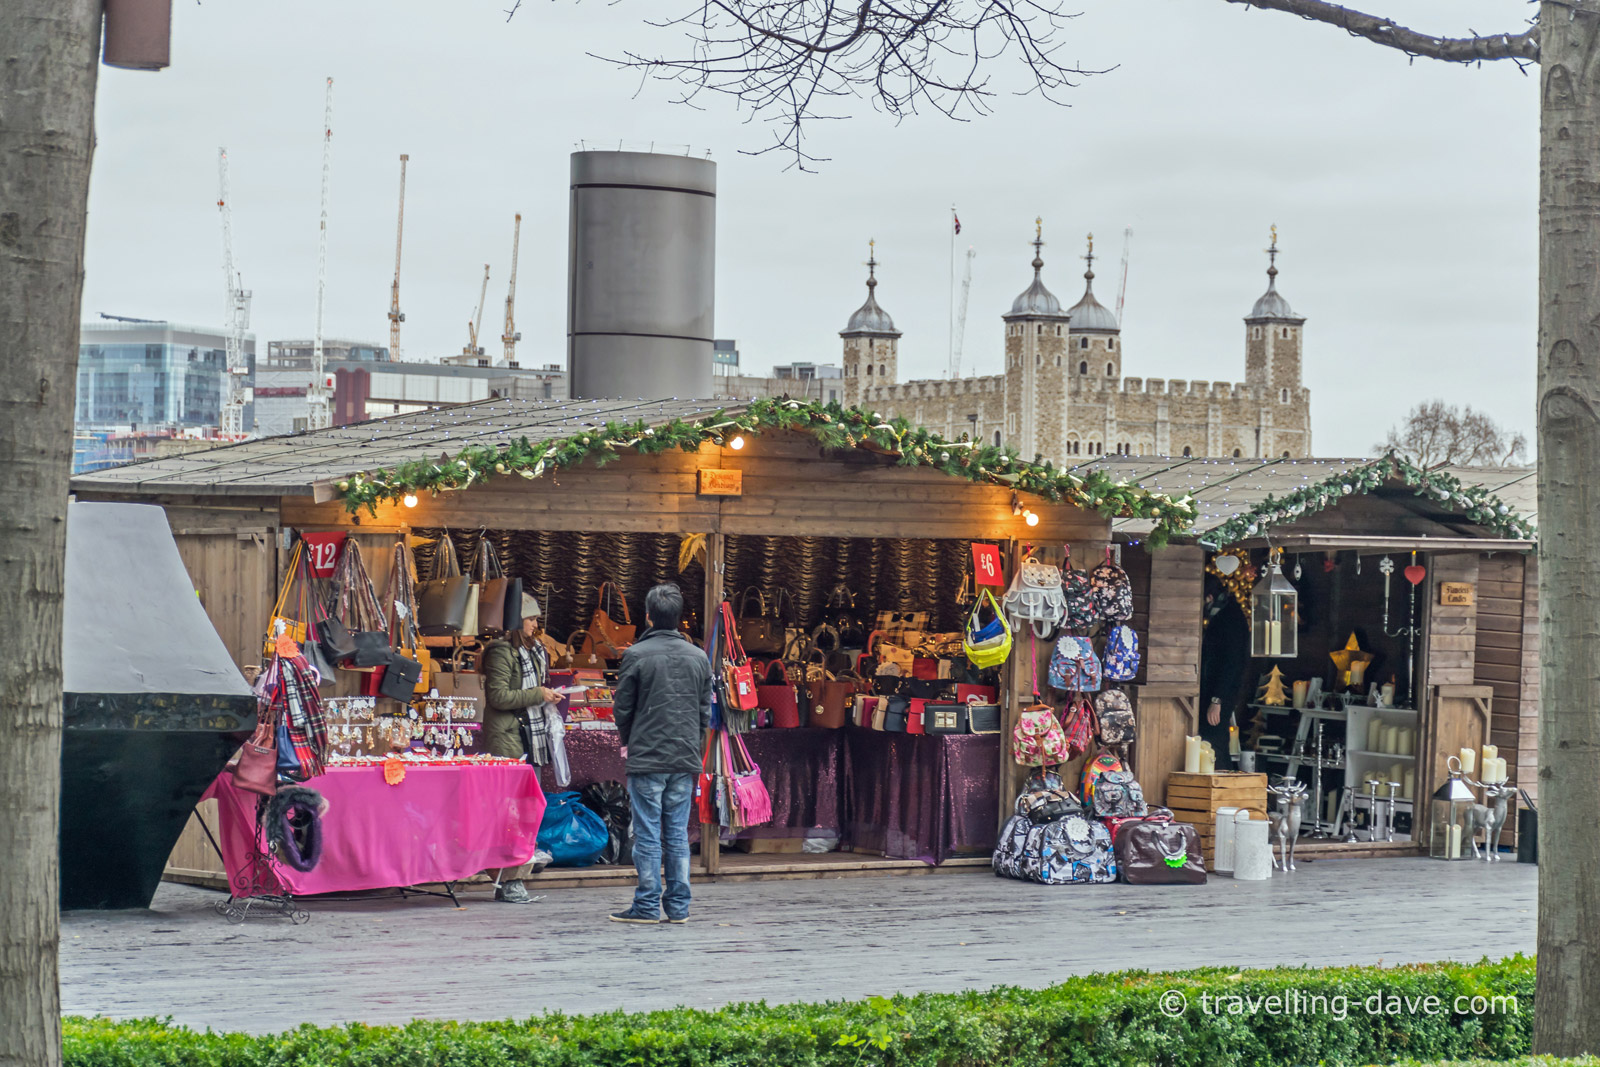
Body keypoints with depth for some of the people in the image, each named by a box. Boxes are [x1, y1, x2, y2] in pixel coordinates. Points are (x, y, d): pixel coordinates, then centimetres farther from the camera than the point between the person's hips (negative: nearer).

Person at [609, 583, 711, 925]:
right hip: (685, 759, 4)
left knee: (648, 834, -1)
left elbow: (623, 707, -1)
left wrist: (627, 741, 16)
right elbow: (705, 710, 11)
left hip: (647, 757, -4)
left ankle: (647, 905, 0)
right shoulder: (698, 657, 8)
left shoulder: (636, 655, -7)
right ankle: (678, 906, 8)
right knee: (678, 833, 8)